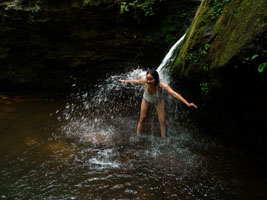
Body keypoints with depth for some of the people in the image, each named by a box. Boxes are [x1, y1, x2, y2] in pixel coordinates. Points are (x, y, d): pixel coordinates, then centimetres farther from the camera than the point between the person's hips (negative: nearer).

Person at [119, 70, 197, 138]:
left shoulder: (161, 84, -45)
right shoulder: (144, 81, -38)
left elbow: (174, 93, -55)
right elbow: (134, 81, -16)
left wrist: (187, 103, -63)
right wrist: (124, 81, 4)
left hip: (158, 101, -1)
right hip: (146, 99, 1)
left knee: (162, 121, 1)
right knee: (141, 119, 6)